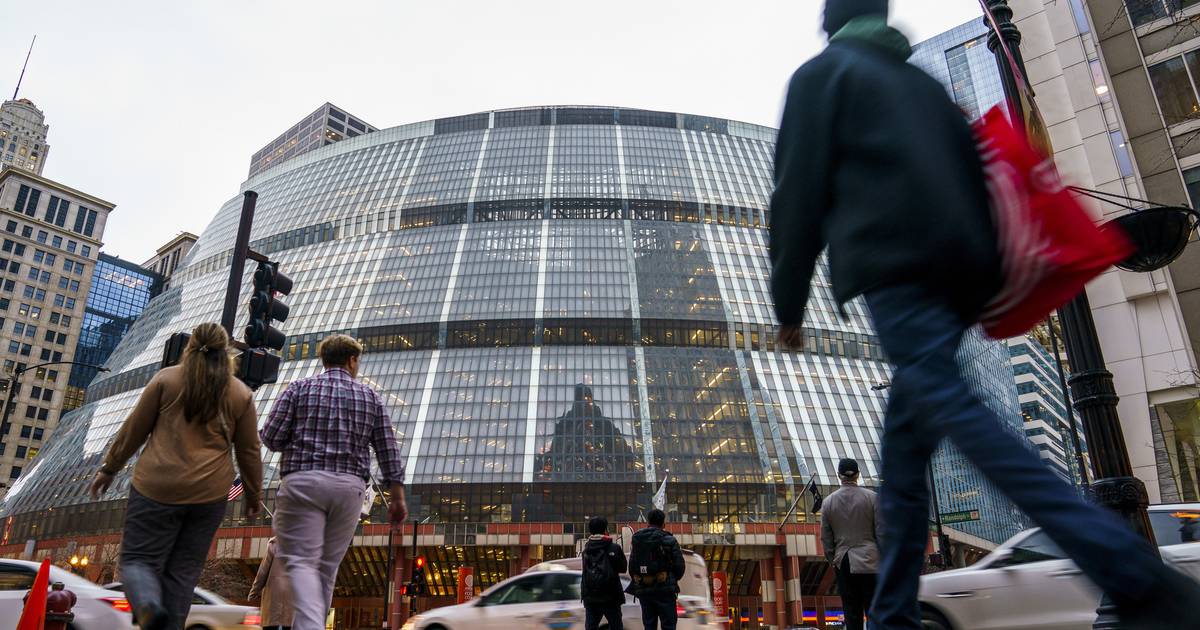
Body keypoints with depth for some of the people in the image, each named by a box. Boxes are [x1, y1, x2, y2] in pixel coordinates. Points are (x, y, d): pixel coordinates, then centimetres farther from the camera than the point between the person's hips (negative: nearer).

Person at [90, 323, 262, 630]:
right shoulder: (242, 394, 4)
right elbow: (249, 452, 7)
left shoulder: (166, 378, 1)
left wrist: (109, 469, 18)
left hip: (158, 486, -1)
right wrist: (253, 496, 17)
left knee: (138, 558, 6)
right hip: (210, 492, 2)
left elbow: (134, 429, 5)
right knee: (183, 570, 10)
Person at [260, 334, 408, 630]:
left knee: (301, 562, -4)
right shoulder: (370, 396, 10)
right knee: (327, 566, 11)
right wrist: (397, 498, 13)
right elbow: (389, 452, 8)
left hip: (303, 482, -2)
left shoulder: (299, 388, 6)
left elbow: (270, 438, -1)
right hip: (349, 486, 2)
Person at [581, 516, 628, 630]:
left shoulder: (586, 549, 1)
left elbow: (586, 570, 10)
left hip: (590, 597, 3)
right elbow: (623, 568, 0)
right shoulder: (614, 548, -10)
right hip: (610, 596, -3)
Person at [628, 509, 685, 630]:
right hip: (665, 590, -4)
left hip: (643, 590, 4)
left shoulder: (636, 540, 6)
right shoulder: (669, 540, -6)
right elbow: (680, 566, -6)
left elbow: (631, 566, 6)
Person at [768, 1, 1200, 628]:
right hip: (959, 267, 7)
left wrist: (788, 302, 3)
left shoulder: (821, 74, 12)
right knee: (904, 444, 8)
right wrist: (990, 280, 22)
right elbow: (975, 180, 22)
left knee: (957, 413, -18)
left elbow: (799, 189, 1)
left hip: (892, 268, -7)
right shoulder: (924, 84, 30)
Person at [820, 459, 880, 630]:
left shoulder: (828, 502, 2)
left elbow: (825, 537, 5)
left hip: (843, 563, 2)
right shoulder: (872, 497, -4)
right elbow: (881, 532, -4)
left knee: (851, 612, 7)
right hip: (869, 560, -2)